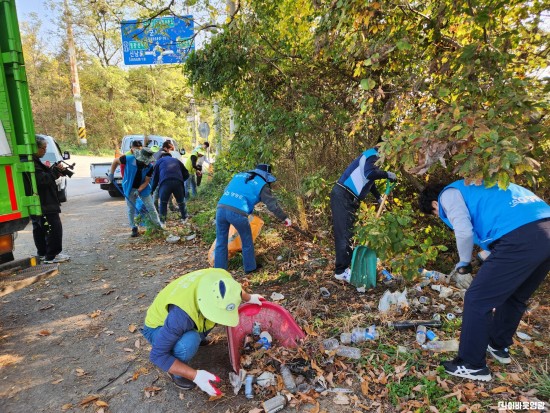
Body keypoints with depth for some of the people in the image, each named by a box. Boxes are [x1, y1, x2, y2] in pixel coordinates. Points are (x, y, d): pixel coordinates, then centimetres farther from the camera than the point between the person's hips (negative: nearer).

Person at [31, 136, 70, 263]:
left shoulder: (34, 161, 14)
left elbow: (45, 175, 18)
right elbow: (42, 180, -24)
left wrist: (55, 169, 3)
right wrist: (55, 170, -14)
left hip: (38, 203, 12)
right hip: (43, 204, -12)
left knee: (39, 228, 18)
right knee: (54, 227, -7)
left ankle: (43, 253, 29)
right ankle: (52, 255, -3)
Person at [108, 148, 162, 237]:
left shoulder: (149, 167, -18)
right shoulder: (129, 159, -22)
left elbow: (146, 181, -13)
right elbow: (115, 161, -4)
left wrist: (139, 190, -24)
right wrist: (112, 173, -5)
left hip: (143, 188, 0)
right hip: (130, 189, 0)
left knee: (151, 208, 1)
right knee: (131, 209, 5)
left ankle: (159, 226, 14)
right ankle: (134, 229, 19)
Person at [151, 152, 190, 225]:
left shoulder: (159, 161, 28)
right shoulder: (176, 160, 32)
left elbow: (155, 177, 24)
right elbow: (186, 174, 25)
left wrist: (152, 189, 28)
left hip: (165, 182, -2)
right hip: (178, 182, 2)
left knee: (163, 203, 14)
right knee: (181, 202, 20)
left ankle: (162, 221, 14)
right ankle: (184, 218, 31)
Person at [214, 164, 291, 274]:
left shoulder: (239, 175, 25)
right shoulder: (261, 184, 9)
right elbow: (272, 204, 6)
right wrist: (285, 218, 16)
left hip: (221, 208, 5)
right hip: (237, 213, -5)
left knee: (221, 243, 17)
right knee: (247, 241, 19)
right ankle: (250, 267, 34)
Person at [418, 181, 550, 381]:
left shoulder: (448, 194, 8)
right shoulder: (470, 188, 33)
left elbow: (464, 231, -9)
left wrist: (464, 263, 9)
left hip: (521, 238, -9)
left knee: (477, 300, 3)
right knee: (514, 297, 27)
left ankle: (472, 365, 15)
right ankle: (499, 346, 45)